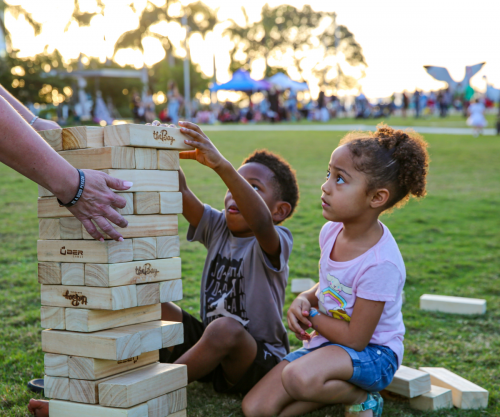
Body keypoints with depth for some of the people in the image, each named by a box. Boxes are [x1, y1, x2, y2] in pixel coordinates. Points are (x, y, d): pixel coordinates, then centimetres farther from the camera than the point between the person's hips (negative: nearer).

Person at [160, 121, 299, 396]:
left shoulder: (274, 244, -14)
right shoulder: (218, 228, 4)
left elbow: (260, 222, -39)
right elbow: (180, 194, -12)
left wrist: (221, 165, -51)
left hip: (258, 358, -6)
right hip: (212, 349, 6)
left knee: (226, 329, -36)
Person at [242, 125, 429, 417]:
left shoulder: (381, 263, -27)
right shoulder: (332, 231, -4)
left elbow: (355, 338, -22)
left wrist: (309, 316, -8)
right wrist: (304, 300, -6)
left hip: (372, 352, -7)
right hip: (325, 343, 7)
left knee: (299, 378, -37)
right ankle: (336, 390, 8)